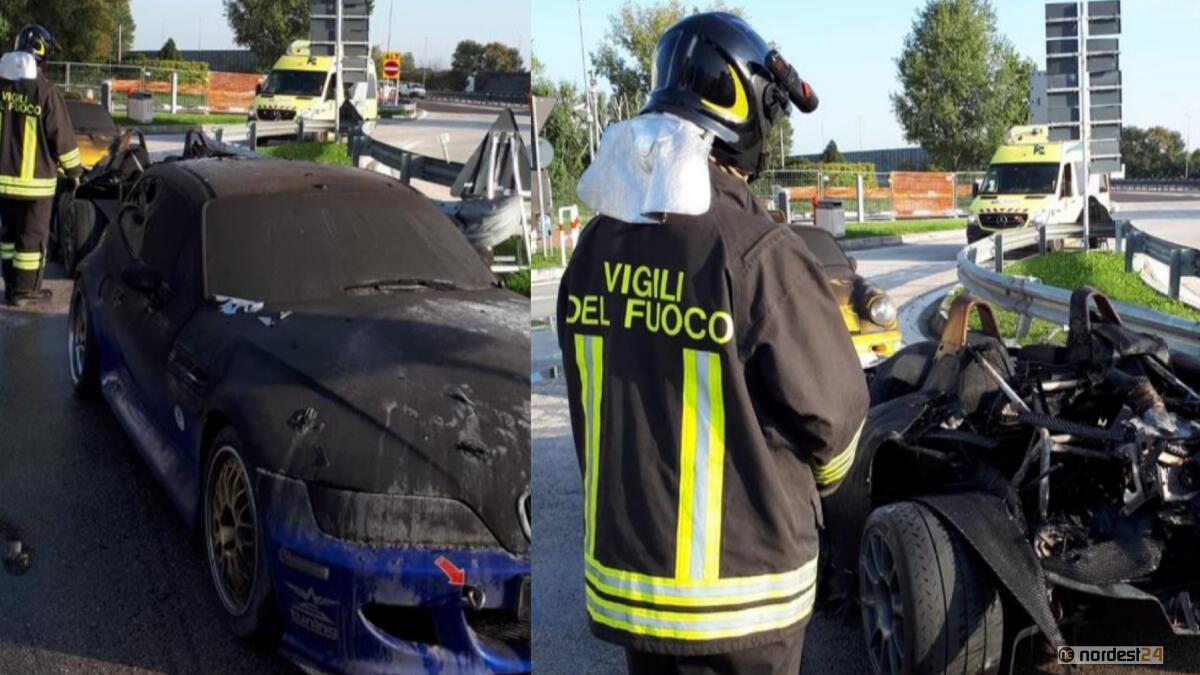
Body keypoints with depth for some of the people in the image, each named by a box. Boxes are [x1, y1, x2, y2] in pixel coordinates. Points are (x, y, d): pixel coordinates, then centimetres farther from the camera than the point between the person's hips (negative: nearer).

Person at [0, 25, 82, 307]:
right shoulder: (46, 91, -14)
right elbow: (62, 136, -10)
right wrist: (74, 170, 4)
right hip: (35, 178, -5)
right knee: (32, 236, 5)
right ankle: (25, 291, 10)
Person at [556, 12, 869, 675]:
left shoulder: (597, 246, -2)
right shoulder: (757, 252, -22)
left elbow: (589, 400, 7)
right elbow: (831, 409, -11)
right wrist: (816, 478, 11)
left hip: (622, 569, 6)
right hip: (737, 588, -5)